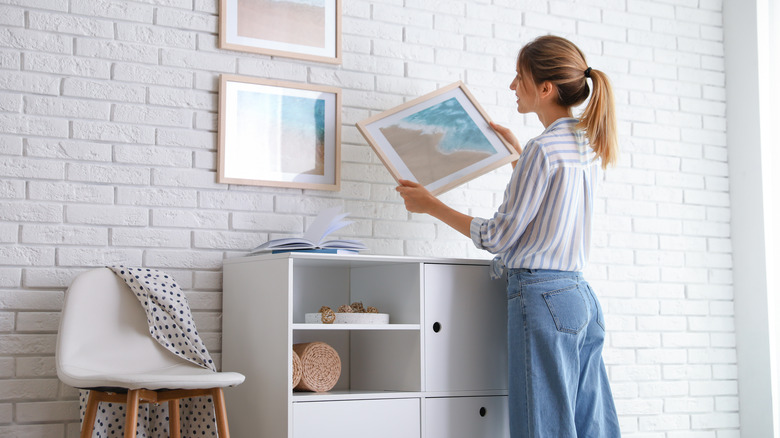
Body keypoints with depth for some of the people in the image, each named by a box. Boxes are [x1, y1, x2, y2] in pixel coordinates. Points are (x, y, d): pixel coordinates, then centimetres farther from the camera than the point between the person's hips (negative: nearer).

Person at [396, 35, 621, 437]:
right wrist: (517, 151, 36)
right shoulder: (588, 145, 13)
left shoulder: (542, 149, -13)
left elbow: (498, 237, -9)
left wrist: (430, 205, -1)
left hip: (543, 296, -9)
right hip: (582, 297, 9)